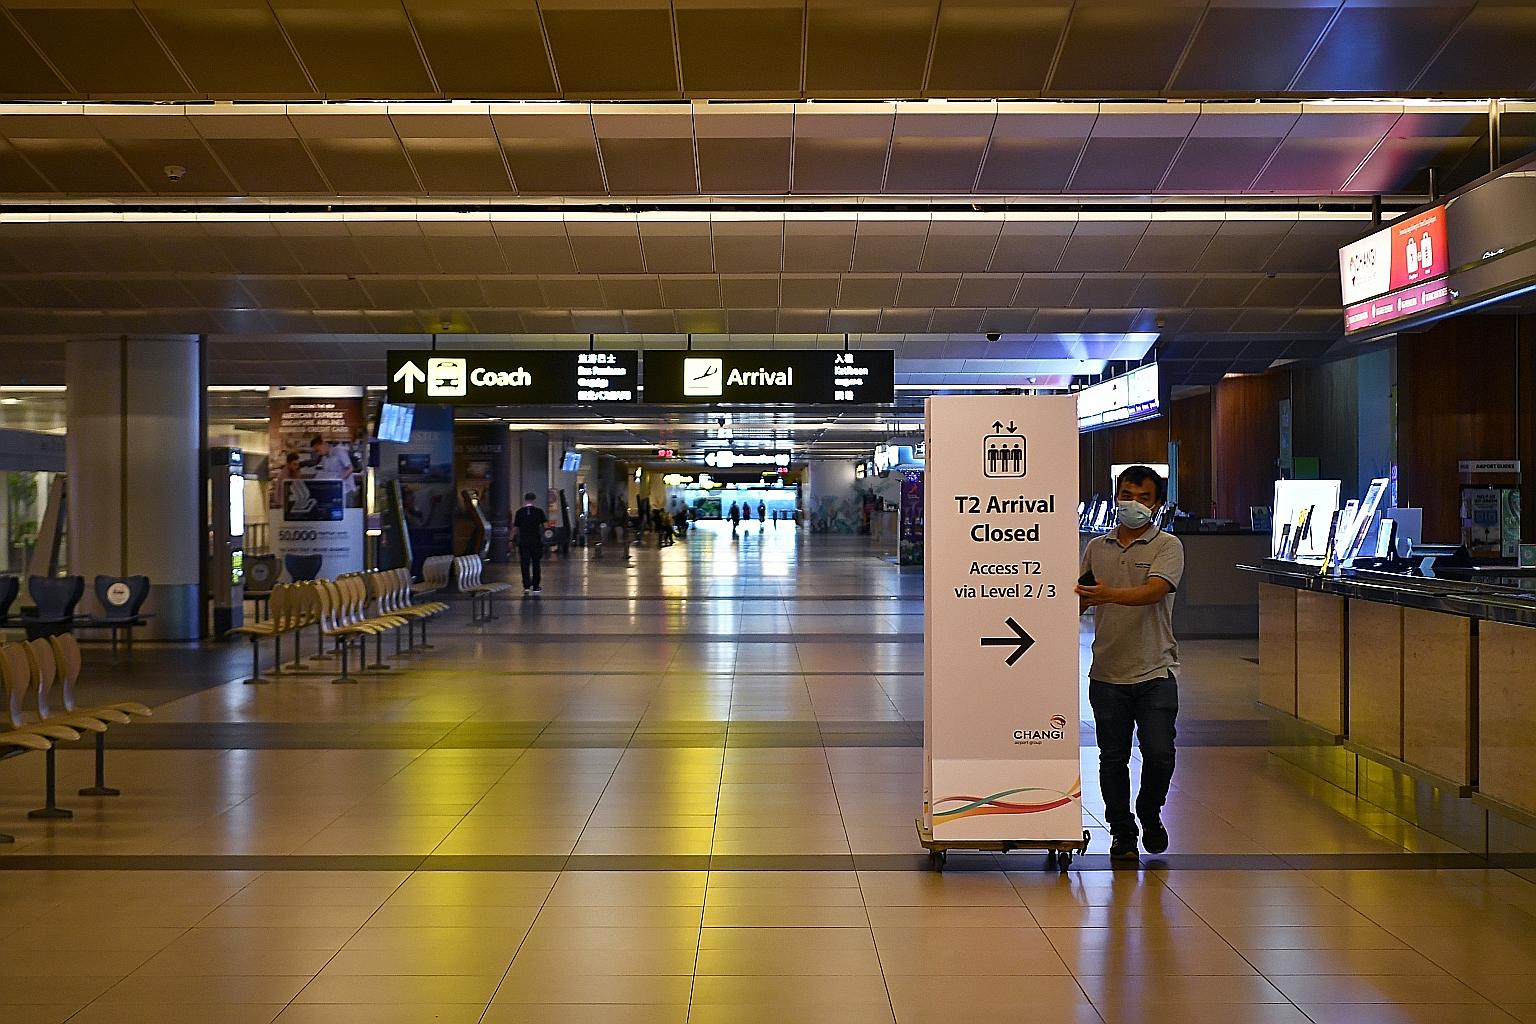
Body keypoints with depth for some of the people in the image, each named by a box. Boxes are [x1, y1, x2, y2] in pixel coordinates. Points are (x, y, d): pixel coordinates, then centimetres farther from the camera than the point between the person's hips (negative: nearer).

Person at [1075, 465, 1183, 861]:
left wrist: (1109, 595, -36)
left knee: (1159, 752, -7)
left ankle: (1149, 814, 20)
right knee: (1113, 757, 6)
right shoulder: (1096, 548, 9)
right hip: (1107, 672, 3)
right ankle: (1122, 832, 21)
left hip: (1155, 670, -3)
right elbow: (1080, 600, 16)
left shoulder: (1167, 546, -3)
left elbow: (1154, 590, -21)